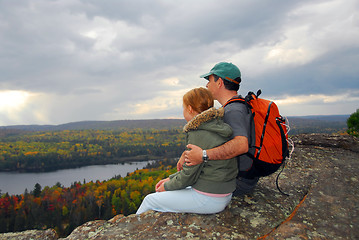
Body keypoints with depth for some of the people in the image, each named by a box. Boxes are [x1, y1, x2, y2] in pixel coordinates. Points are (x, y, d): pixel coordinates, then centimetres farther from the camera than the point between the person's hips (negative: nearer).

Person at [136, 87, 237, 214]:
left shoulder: (198, 133, -22)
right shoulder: (216, 128, 7)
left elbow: (189, 175, -17)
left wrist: (167, 186, 0)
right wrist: (170, 179, 12)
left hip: (209, 200, -9)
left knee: (150, 200, 7)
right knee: (162, 194, 22)